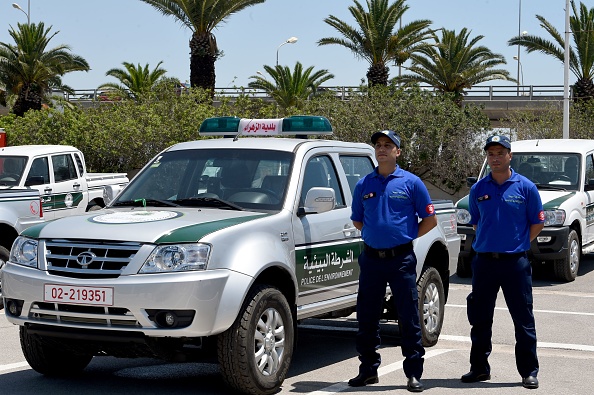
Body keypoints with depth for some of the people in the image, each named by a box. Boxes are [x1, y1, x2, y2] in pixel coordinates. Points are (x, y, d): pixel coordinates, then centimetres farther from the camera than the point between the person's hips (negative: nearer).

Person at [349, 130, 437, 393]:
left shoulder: (411, 183, 0)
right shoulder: (364, 184, 9)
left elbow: (430, 220, 3)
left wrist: (407, 237, 2)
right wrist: (375, 234, 10)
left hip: (401, 259, -3)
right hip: (371, 258, 3)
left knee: (409, 318, -2)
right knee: (367, 318, 8)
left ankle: (414, 374, 4)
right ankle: (368, 370, 19)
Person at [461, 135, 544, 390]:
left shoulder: (525, 187, -2)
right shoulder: (478, 189, 6)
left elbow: (537, 223, 4)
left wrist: (517, 244, 0)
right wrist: (489, 242, 7)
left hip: (515, 261, -3)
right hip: (484, 261, 3)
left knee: (523, 319, 1)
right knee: (480, 318, 9)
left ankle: (529, 372, 9)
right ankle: (479, 368, 21)